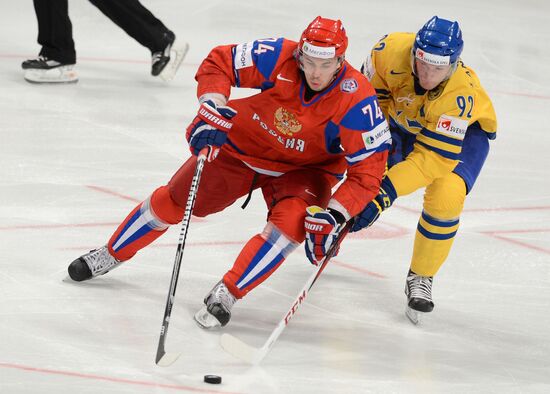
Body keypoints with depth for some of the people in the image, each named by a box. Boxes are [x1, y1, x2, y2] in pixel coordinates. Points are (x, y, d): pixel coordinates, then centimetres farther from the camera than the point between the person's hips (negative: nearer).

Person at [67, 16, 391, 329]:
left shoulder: (357, 101, -33)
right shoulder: (278, 58, -29)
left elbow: (368, 171, -30)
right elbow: (220, 62, -15)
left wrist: (333, 216, -39)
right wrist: (213, 107, -30)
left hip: (305, 167, -2)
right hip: (245, 144, 2)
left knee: (292, 220, -31)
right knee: (173, 200, 5)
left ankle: (226, 294, -20)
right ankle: (110, 256, 29)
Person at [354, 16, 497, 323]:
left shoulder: (461, 93, -42)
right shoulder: (391, 50, -34)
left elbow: (434, 157, -40)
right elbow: (370, 93, -11)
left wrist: (385, 193, -46)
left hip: (466, 129, -4)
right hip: (403, 119, 4)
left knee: (446, 196, -28)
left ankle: (421, 278, -4)